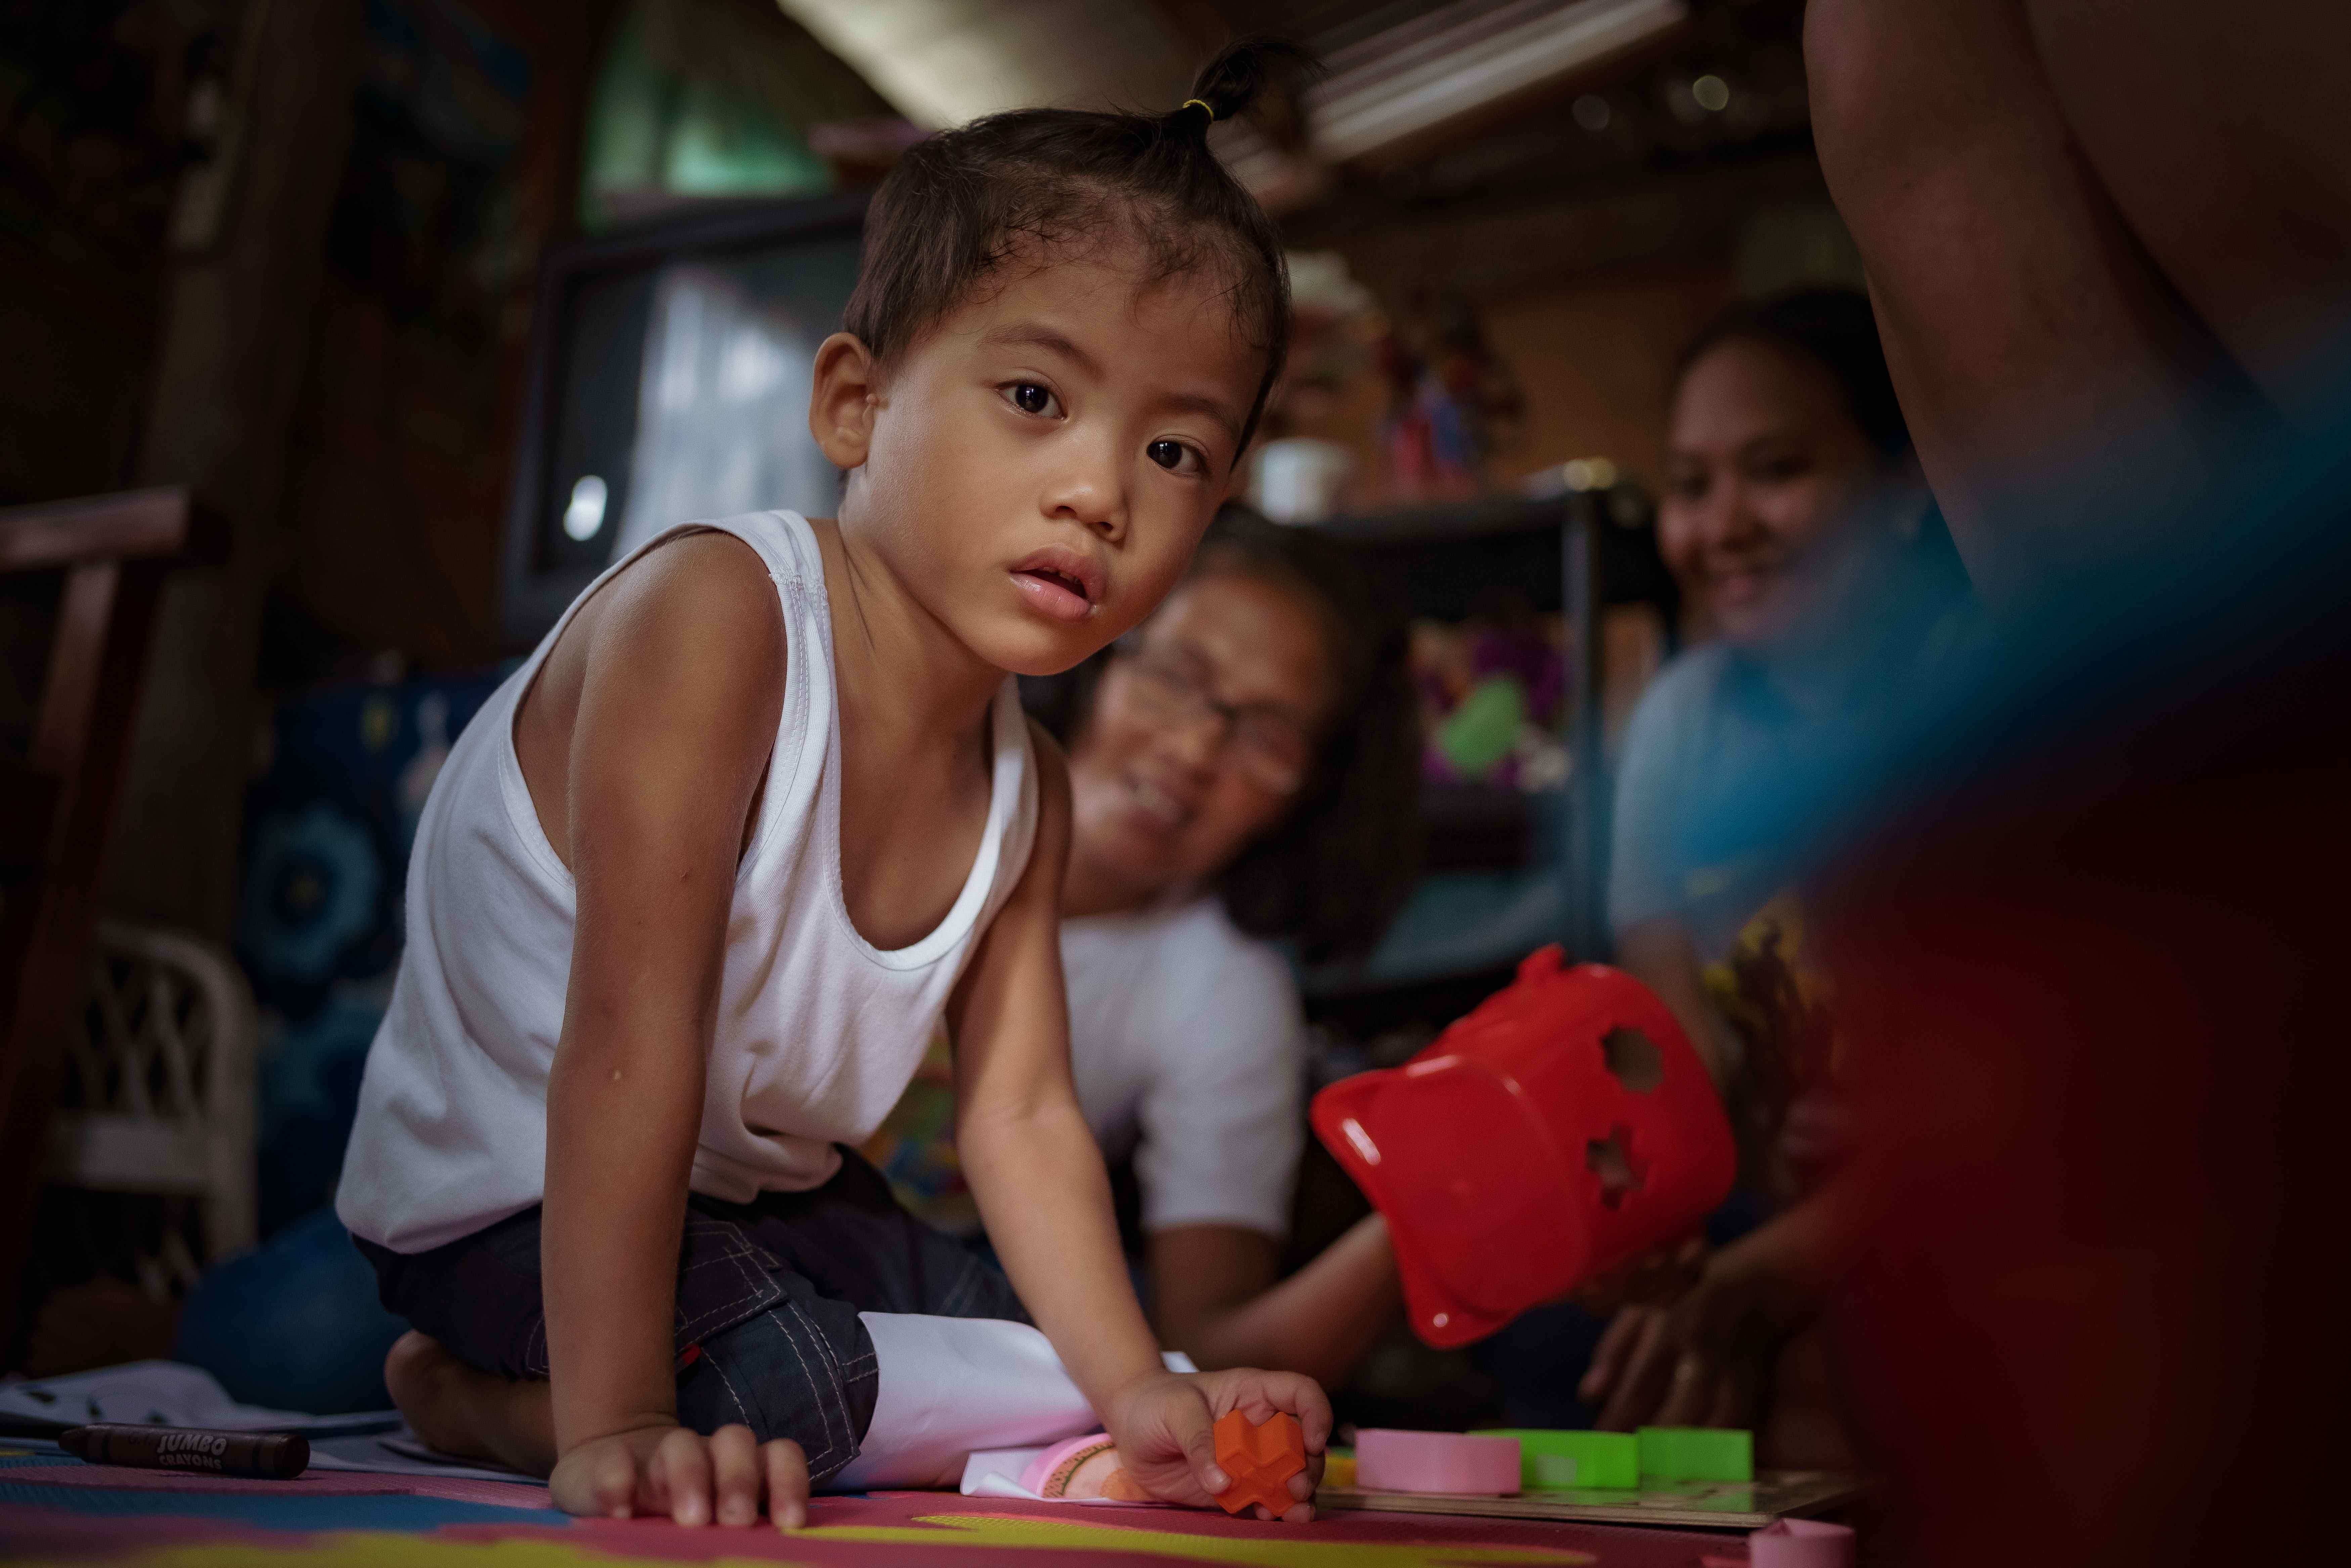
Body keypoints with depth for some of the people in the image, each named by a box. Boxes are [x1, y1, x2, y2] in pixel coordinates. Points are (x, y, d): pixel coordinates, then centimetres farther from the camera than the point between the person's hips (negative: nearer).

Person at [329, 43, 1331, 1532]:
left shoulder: (1029, 792, -6)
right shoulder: (710, 615, -30)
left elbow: (1021, 1114, -6)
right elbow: (631, 1035, -34)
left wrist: (1136, 1391, -15)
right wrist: (612, 1428, -34)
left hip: (768, 1189, 8)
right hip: (508, 1190, -7)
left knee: (1062, 1396, 6)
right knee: (792, 1386, -29)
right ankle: (480, 1398, 0)